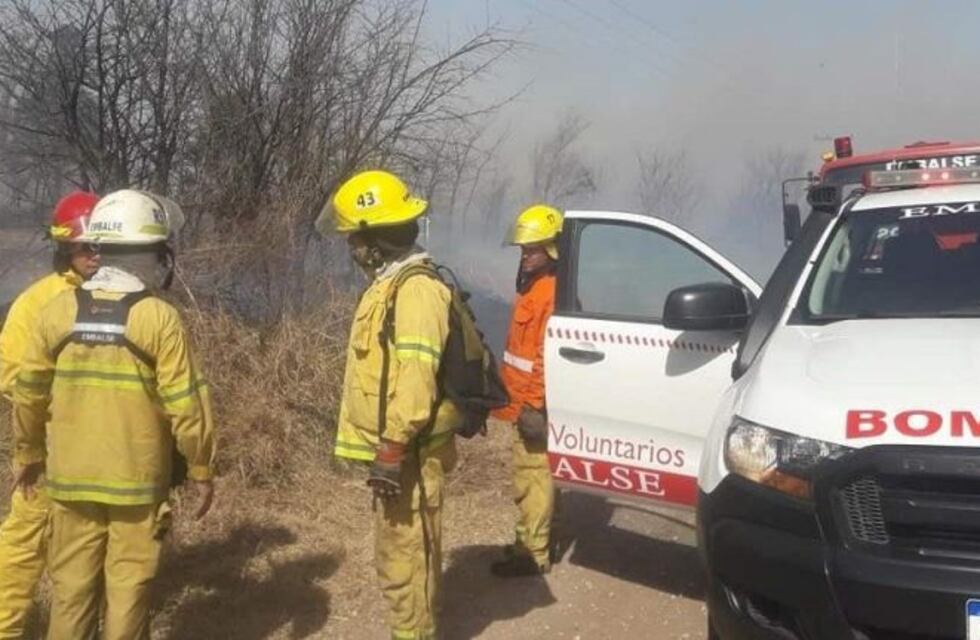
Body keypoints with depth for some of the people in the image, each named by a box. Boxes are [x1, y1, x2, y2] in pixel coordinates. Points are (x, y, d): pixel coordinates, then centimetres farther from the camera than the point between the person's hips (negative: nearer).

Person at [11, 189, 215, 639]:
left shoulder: (60, 309, -2)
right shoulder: (159, 318, -13)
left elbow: (28, 393, 5)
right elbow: (185, 404, -13)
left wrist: (27, 454, 19)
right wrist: (202, 470, -2)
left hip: (71, 476, 4)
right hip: (137, 480, -3)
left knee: (72, 585, 14)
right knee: (129, 587, 6)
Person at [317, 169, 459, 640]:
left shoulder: (415, 291, -20)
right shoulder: (390, 285, 14)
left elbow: (415, 382, -27)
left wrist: (392, 450, -24)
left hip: (407, 456, -10)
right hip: (398, 452, 10)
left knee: (404, 559, -2)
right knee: (403, 554, 20)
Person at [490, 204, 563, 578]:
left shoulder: (552, 292, -17)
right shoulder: (530, 287, 16)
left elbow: (548, 355, -23)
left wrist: (534, 404, -24)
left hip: (534, 404, -10)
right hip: (522, 399, 10)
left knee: (534, 474, -5)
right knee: (527, 472, 18)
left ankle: (533, 553, 2)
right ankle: (527, 540, 29)